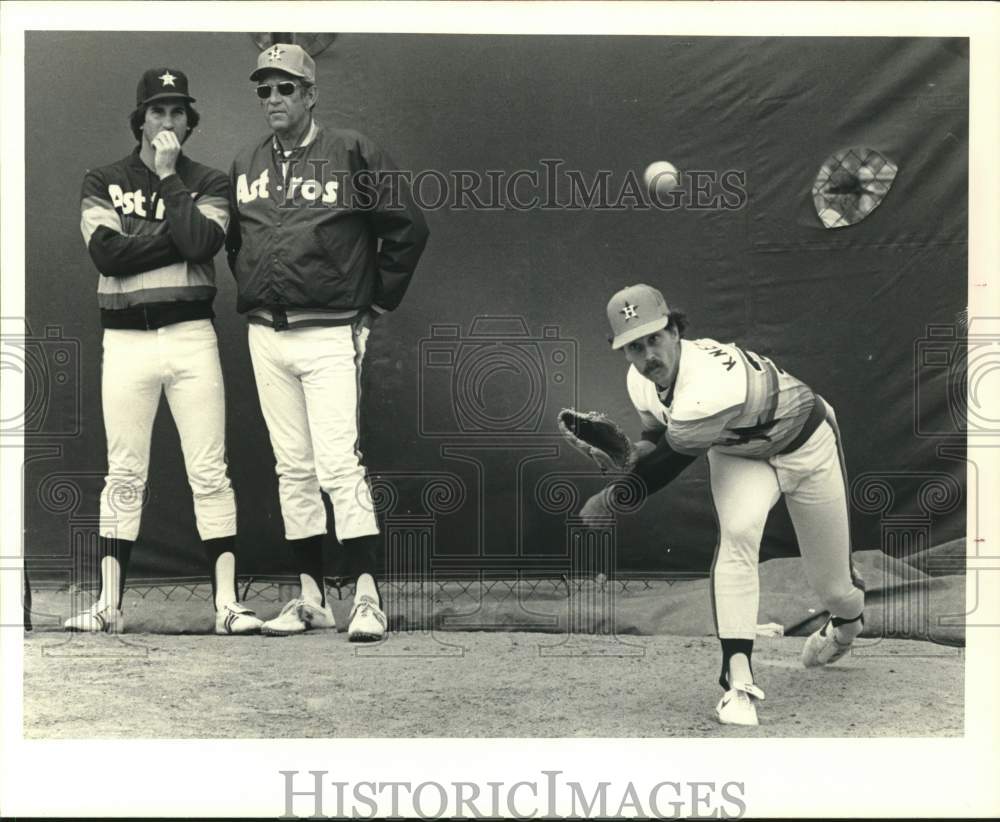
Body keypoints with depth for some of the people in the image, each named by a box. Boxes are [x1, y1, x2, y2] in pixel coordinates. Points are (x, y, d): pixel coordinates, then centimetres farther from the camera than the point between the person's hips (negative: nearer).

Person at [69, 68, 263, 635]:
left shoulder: (209, 184, 9)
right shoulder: (103, 183, 10)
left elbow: (201, 242, -12)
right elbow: (108, 253, -8)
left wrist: (168, 176, -6)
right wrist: (179, 237, -10)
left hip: (192, 337, -1)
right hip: (126, 340, 1)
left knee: (210, 473, -3)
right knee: (124, 476, 3)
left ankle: (227, 604, -3)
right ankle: (110, 606, 8)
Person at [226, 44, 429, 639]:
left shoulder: (351, 154, -4)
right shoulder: (245, 166, 13)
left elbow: (409, 227, -2)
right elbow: (233, 239, 26)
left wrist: (377, 302, -2)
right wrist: (254, 295, 14)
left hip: (330, 337, -6)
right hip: (265, 338, 6)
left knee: (339, 465, -13)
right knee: (293, 469, 8)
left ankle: (368, 597, -10)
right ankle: (312, 597, 15)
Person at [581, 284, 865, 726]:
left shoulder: (710, 384, -43)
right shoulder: (642, 382, -17)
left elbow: (668, 462, -33)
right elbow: (656, 440, 0)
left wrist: (609, 500, -22)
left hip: (804, 444, -5)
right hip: (738, 451, 5)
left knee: (832, 584, 7)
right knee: (737, 533, -27)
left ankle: (847, 622, 48)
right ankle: (738, 680, -25)